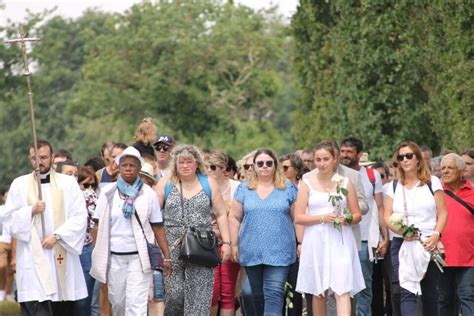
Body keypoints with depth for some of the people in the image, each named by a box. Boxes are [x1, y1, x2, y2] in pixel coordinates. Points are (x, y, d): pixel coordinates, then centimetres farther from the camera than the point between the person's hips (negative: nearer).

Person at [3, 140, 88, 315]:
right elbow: (9, 220, 6)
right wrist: (31, 211, -10)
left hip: (62, 257, 1)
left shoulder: (68, 183, 7)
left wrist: (57, 236, -11)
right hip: (33, 259, -1)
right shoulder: (20, 184, 9)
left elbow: (80, 217, 0)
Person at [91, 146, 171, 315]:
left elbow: (158, 227, 1)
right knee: (117, 302, 9)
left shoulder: (148, 194, 1)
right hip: (114, 257, 2)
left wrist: (167, 257, -4)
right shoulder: (108, 193, 5)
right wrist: (97, 255, 0)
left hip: (139, 257, -2)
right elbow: (100, 226, 7)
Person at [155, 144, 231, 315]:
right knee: (174, 293, -4)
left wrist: (226, 243, 2)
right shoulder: (166, 183, 6)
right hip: (172, 249, 0)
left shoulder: (208, 183, 7)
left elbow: (221, 214, 8)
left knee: (199, 295, -5)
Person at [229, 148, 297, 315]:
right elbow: (235, 218, 8)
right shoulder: (244, 189, 8)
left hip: (279, 251, -2)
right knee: (258, 294, 9)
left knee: (274, 293, -13)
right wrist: (234, 245, 2)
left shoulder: (288, 189, 6)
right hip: (251, 251, 2)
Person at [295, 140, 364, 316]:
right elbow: (298, 217, 0)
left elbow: (357, 215, 11)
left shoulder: (345, 182, 9)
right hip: (316, 242, 1)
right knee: (318, 292, 7)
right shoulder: (307, 184, 5)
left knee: (342, 290, -12)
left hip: (340, 242, 0)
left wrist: (346, 220, -11)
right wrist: (323, 218, -13)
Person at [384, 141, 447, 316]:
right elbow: (387, 217, 6)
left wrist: (436, 235, -15)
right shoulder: (394, 187, 12)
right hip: (402, 245, 1)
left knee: (430, 294, 6)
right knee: (407, 292, -13)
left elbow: (442, 213, 2)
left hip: (429, 245, -1)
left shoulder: (432, 182, 6)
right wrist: (401, 231, -14)